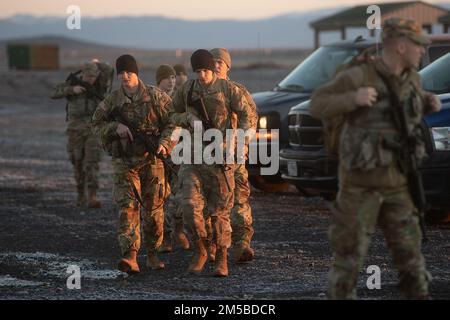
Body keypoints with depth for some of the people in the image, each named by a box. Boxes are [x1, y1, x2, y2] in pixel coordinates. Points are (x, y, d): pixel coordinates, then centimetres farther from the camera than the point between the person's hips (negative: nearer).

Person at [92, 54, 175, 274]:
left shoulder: (156, 97, -1)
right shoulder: (112, 101, 3)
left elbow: (172, 122, 1)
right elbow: (97, 124, 9)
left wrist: (165, 143, -16)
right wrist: (116, 127, -10)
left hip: (151, 159, 0)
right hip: (124, 162, 0)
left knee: (153, 208, 6)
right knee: (127, 207, -13)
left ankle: (152, 254, 22)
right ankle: (130, 257, -23)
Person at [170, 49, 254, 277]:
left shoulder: (228, 90, -4)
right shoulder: (186, 90, 4)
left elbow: (247, 115, -1)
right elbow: (173, 116, 17)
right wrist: (187, 117, -6)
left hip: (220, 157, -2)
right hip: (193, 156, 2)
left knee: (220, 210, 3)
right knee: (190, 205, -14)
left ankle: (222, 260, 13)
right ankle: (199, 251, 3)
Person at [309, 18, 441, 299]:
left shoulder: (411, 77, 3)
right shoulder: (358, 76, -16)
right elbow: (318, 107, -15)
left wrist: (429, 102, 3)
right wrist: (353, 98, -31)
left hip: (397, 183, 5)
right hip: (360, 182, -5)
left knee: (409, 250, 8)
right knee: (350, 252, 0)